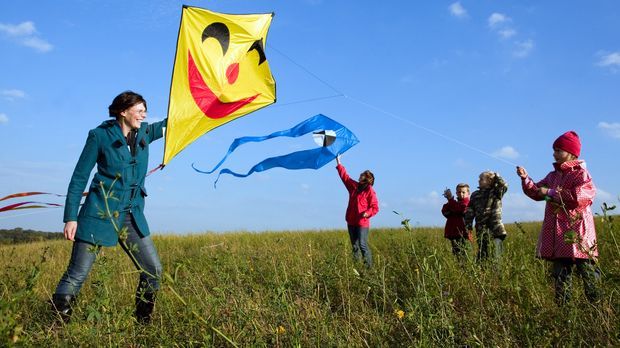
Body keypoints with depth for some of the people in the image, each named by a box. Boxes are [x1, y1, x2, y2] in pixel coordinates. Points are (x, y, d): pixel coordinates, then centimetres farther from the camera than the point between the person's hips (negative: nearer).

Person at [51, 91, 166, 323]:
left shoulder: (144, 133, 10)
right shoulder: (100, 135, -3)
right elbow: (79, 178, -2)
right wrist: (71, 217, -8)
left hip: (132, 215, 5)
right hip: (101, 212, -5)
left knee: (153, 270, 1)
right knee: (77, 275, -5)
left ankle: (143, 322, 17)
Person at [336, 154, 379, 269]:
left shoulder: (370, 191, -7)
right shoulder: (354, 186, 11)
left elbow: (375, 207, -9)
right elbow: (345, 176, 20)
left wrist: (367, 213, -28)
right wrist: (339, 163, 23)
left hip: (362, 223, -7)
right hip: (351, 222, 7)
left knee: (363, 245, -12)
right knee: (354, 246, 9)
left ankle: (369, 266, -7)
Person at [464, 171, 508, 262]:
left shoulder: (496, 192, 4)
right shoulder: (475, 195, 12)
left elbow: (504, 186, -17)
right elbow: (469, 212, 12)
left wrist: (496, 176, -12)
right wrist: (468, 226, 6)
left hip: (496, 229, -2)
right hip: (481, 230, 2)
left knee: (495, 255, -6)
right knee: (483, 255, 4)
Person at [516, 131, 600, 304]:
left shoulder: (580, 173, -5)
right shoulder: (553, 175, 18)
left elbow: (582, 195, -22)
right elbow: (537, 192, 21)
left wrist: (551, 192, -17)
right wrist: (526, 179, 4)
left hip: (576, 232, -7)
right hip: (557, 234, 7)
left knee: (587, 270, -5)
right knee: (560, 272, 9)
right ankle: (561, 304, 14)